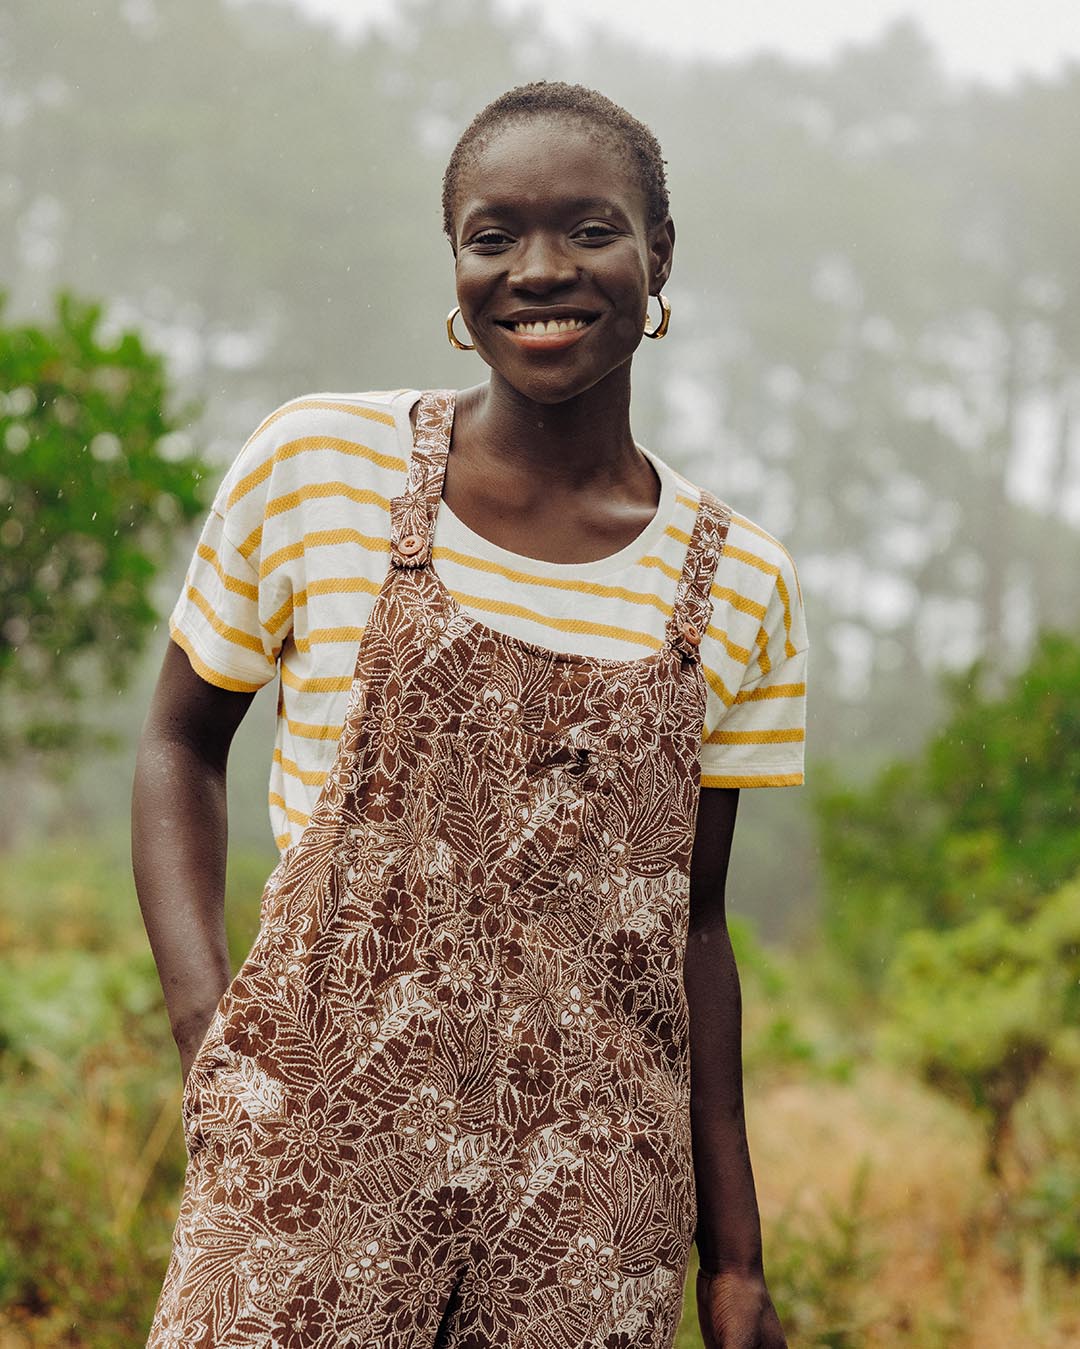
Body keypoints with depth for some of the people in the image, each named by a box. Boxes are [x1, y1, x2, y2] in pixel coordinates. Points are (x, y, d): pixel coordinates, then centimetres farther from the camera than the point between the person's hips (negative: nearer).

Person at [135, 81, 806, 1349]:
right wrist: (204, 1025, -6)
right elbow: (180, 745, 8)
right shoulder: (319, 469, -2)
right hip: (321, 1146, -1)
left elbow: (689, 915, 10)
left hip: (597, 1198, 2)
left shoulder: (741, 587, 4)